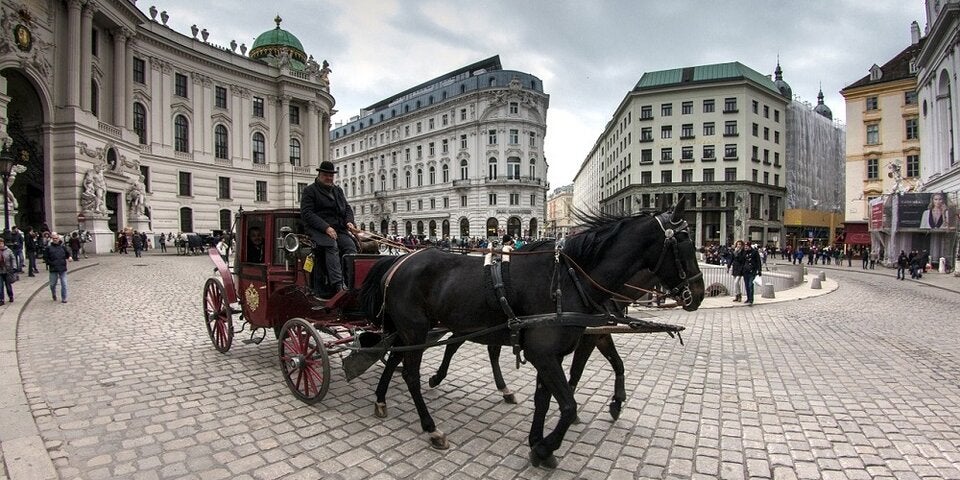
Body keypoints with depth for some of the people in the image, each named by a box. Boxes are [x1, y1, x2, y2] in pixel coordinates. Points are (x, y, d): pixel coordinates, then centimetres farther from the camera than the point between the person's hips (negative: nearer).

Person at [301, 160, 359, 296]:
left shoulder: (338, 190, 24)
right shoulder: (309, 190, 5)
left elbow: (347, 208, 23)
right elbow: (306, 213, -6)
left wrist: (349, 222, -1)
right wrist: (326, 227, -18)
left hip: (339, 229, 5)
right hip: (318, 230, -5)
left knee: (351, 245, -24)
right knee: (332, 246, -33)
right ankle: (338, 285, -41)